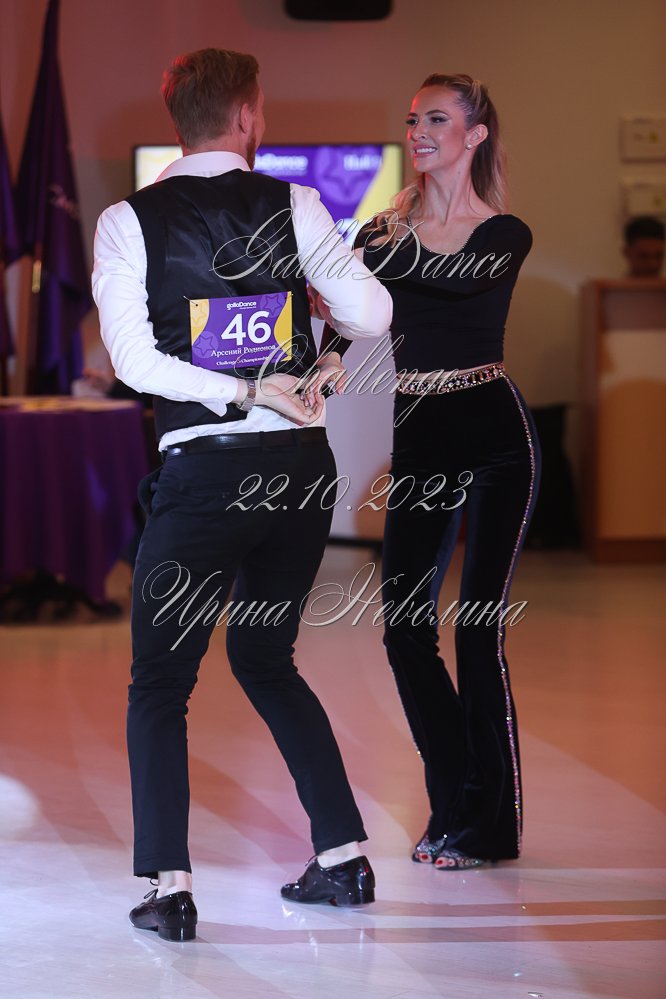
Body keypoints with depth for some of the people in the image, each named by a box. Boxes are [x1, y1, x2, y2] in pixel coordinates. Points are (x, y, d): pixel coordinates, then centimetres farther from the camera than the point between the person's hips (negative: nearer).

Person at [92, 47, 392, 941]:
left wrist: (246, 393, -10)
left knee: (160, 683, 5)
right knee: (266, 660, 21)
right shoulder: (294, 206, 0)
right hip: (302, 467, 3)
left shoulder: (128, 221, -2)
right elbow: (372, 314, -5)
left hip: (203, 473, -3)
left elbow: (134, 358, -11)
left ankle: (170, 888, -8)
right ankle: (345, 856, 17)